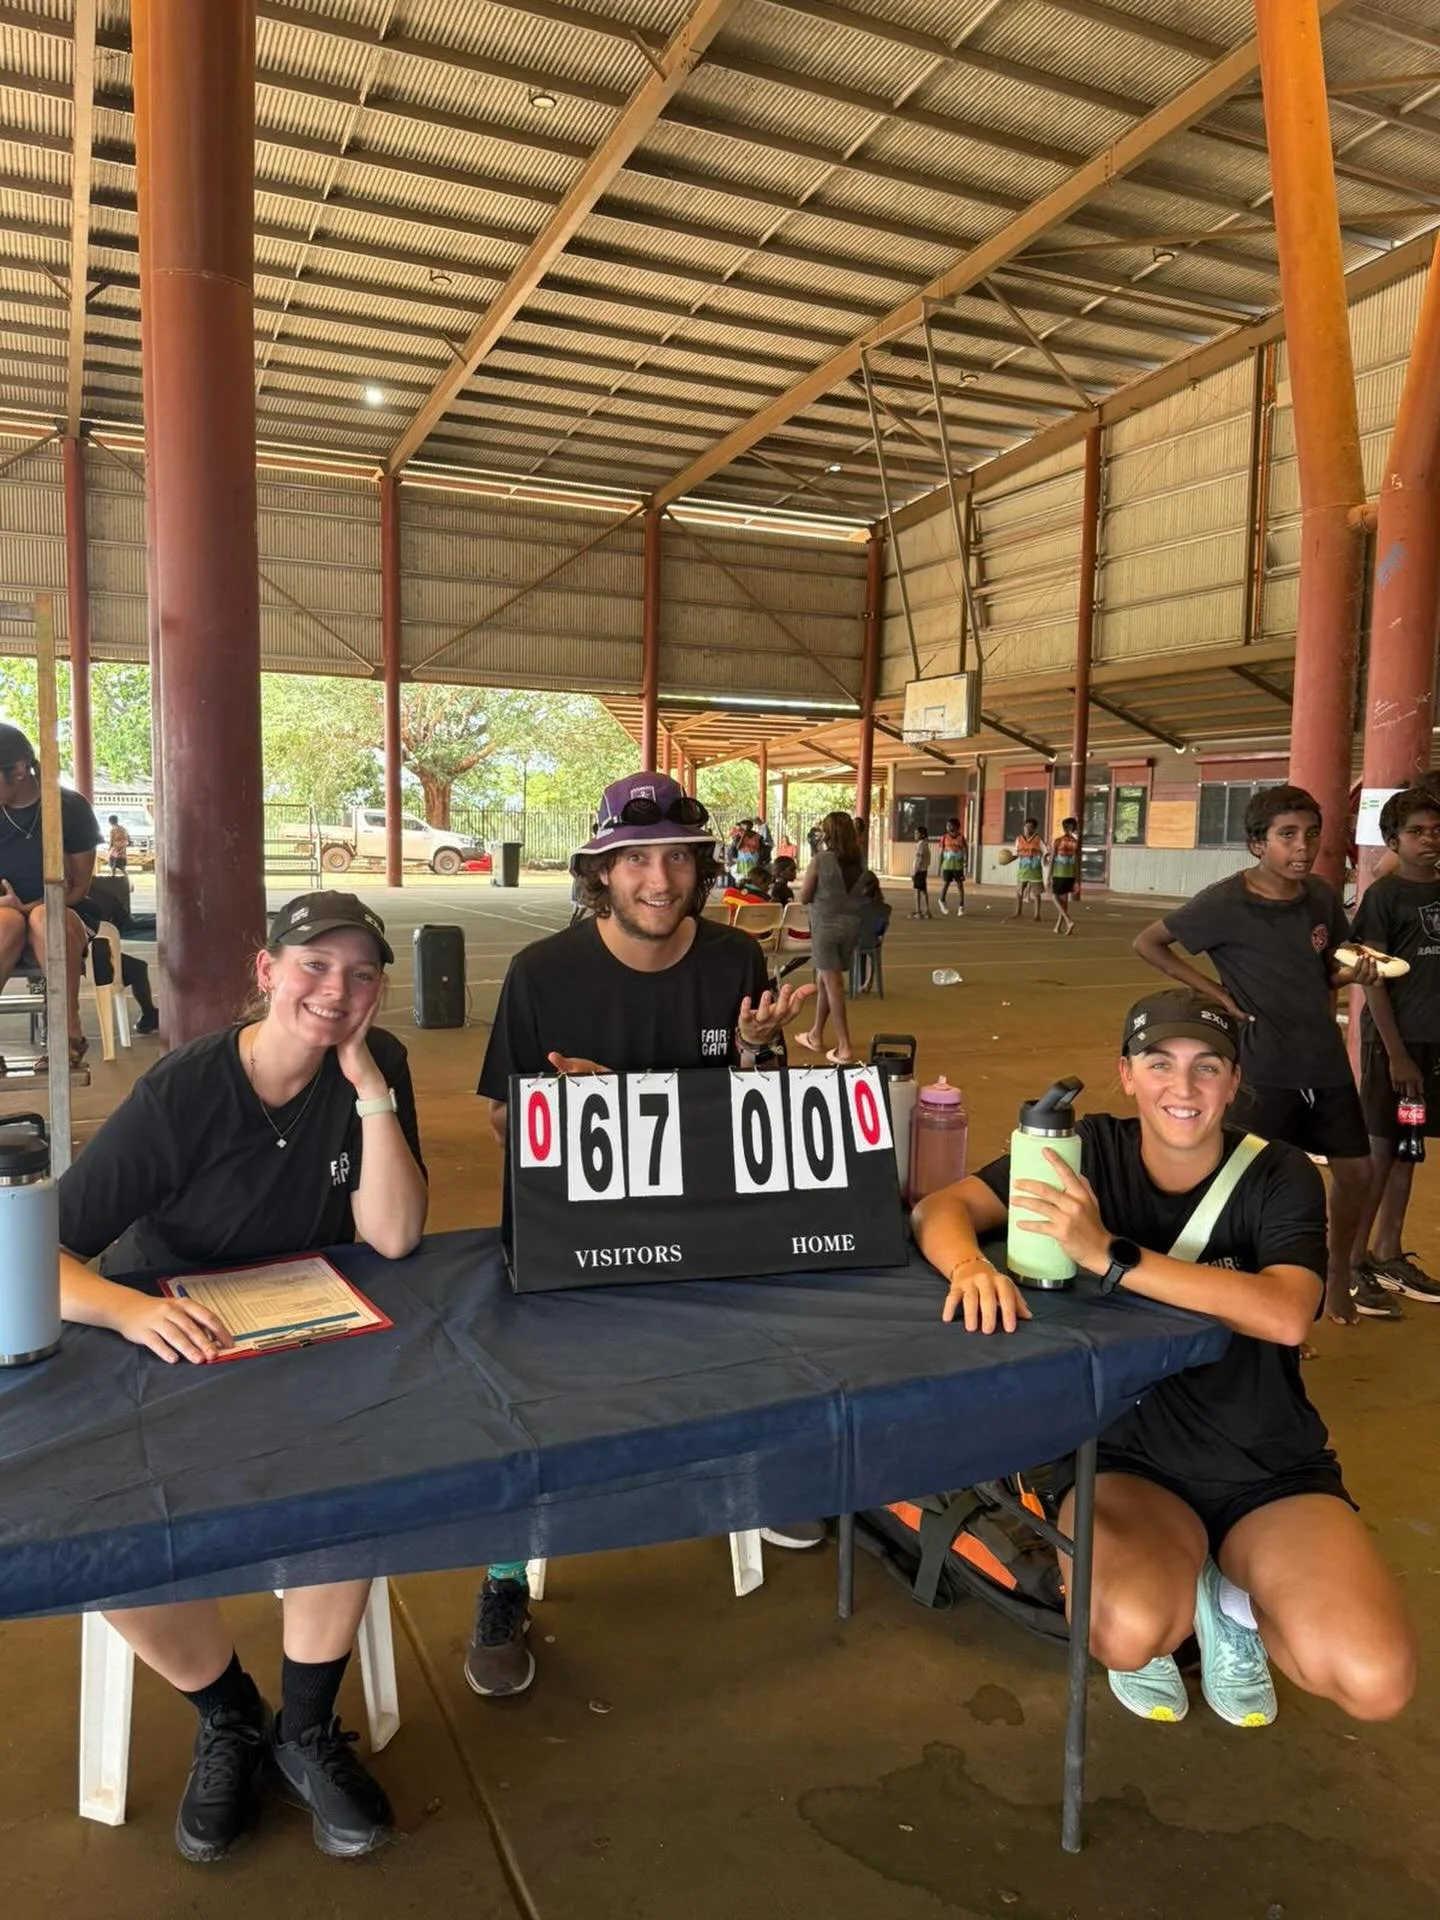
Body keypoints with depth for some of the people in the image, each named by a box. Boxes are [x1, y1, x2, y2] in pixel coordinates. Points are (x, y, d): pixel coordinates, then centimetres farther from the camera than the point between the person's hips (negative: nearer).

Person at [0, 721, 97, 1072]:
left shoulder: (70, 807, -4)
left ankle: (67, 1033, -36)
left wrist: (31, 906, -17)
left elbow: (80, 886, -2)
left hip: (59, 919, -1)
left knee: (46, 917, -36)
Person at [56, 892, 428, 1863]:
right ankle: (230, 1719, 9)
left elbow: (395, 1237, -19)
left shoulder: (377, 1065, -10)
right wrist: (131, 1308, -42)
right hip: (165, 1343, -1)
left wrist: (364, 1082, -26)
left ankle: (307, 1733, 2)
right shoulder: (183, 1092, -19)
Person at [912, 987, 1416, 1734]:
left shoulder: (1280, 1176, -9)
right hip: (1127, 1458, 0)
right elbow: (940, 1207, -12)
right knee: (1127, 1631, -30)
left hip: (1271, 1470, 1)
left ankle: (1228, 1598, 11)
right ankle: (1166, 1611, 8)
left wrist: (1109, 1255, -36)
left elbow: (1284, 1314, -28)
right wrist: (971, 1265, -36)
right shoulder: (1092, 1151, -5)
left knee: (1375, 1679, -22)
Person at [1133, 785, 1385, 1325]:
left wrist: (1350, 974, -7)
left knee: (1356, 1170, 14)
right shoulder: (1226, 903, -16)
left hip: (1326, 1061, 6)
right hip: (1266, 1068, -6)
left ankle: (1338, 1278, 36)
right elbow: (1147, 943, -10)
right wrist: (1219, 993, -13)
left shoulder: (1321, 896, 1)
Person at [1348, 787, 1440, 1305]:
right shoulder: (1383, 895, -7)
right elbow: (1373, 980, -10)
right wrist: (1396, 1053, -14)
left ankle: (1388, 1254, 24)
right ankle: (1353, 1262, 10)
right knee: (1379, 1149, 0)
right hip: (1393, 1038, -5)